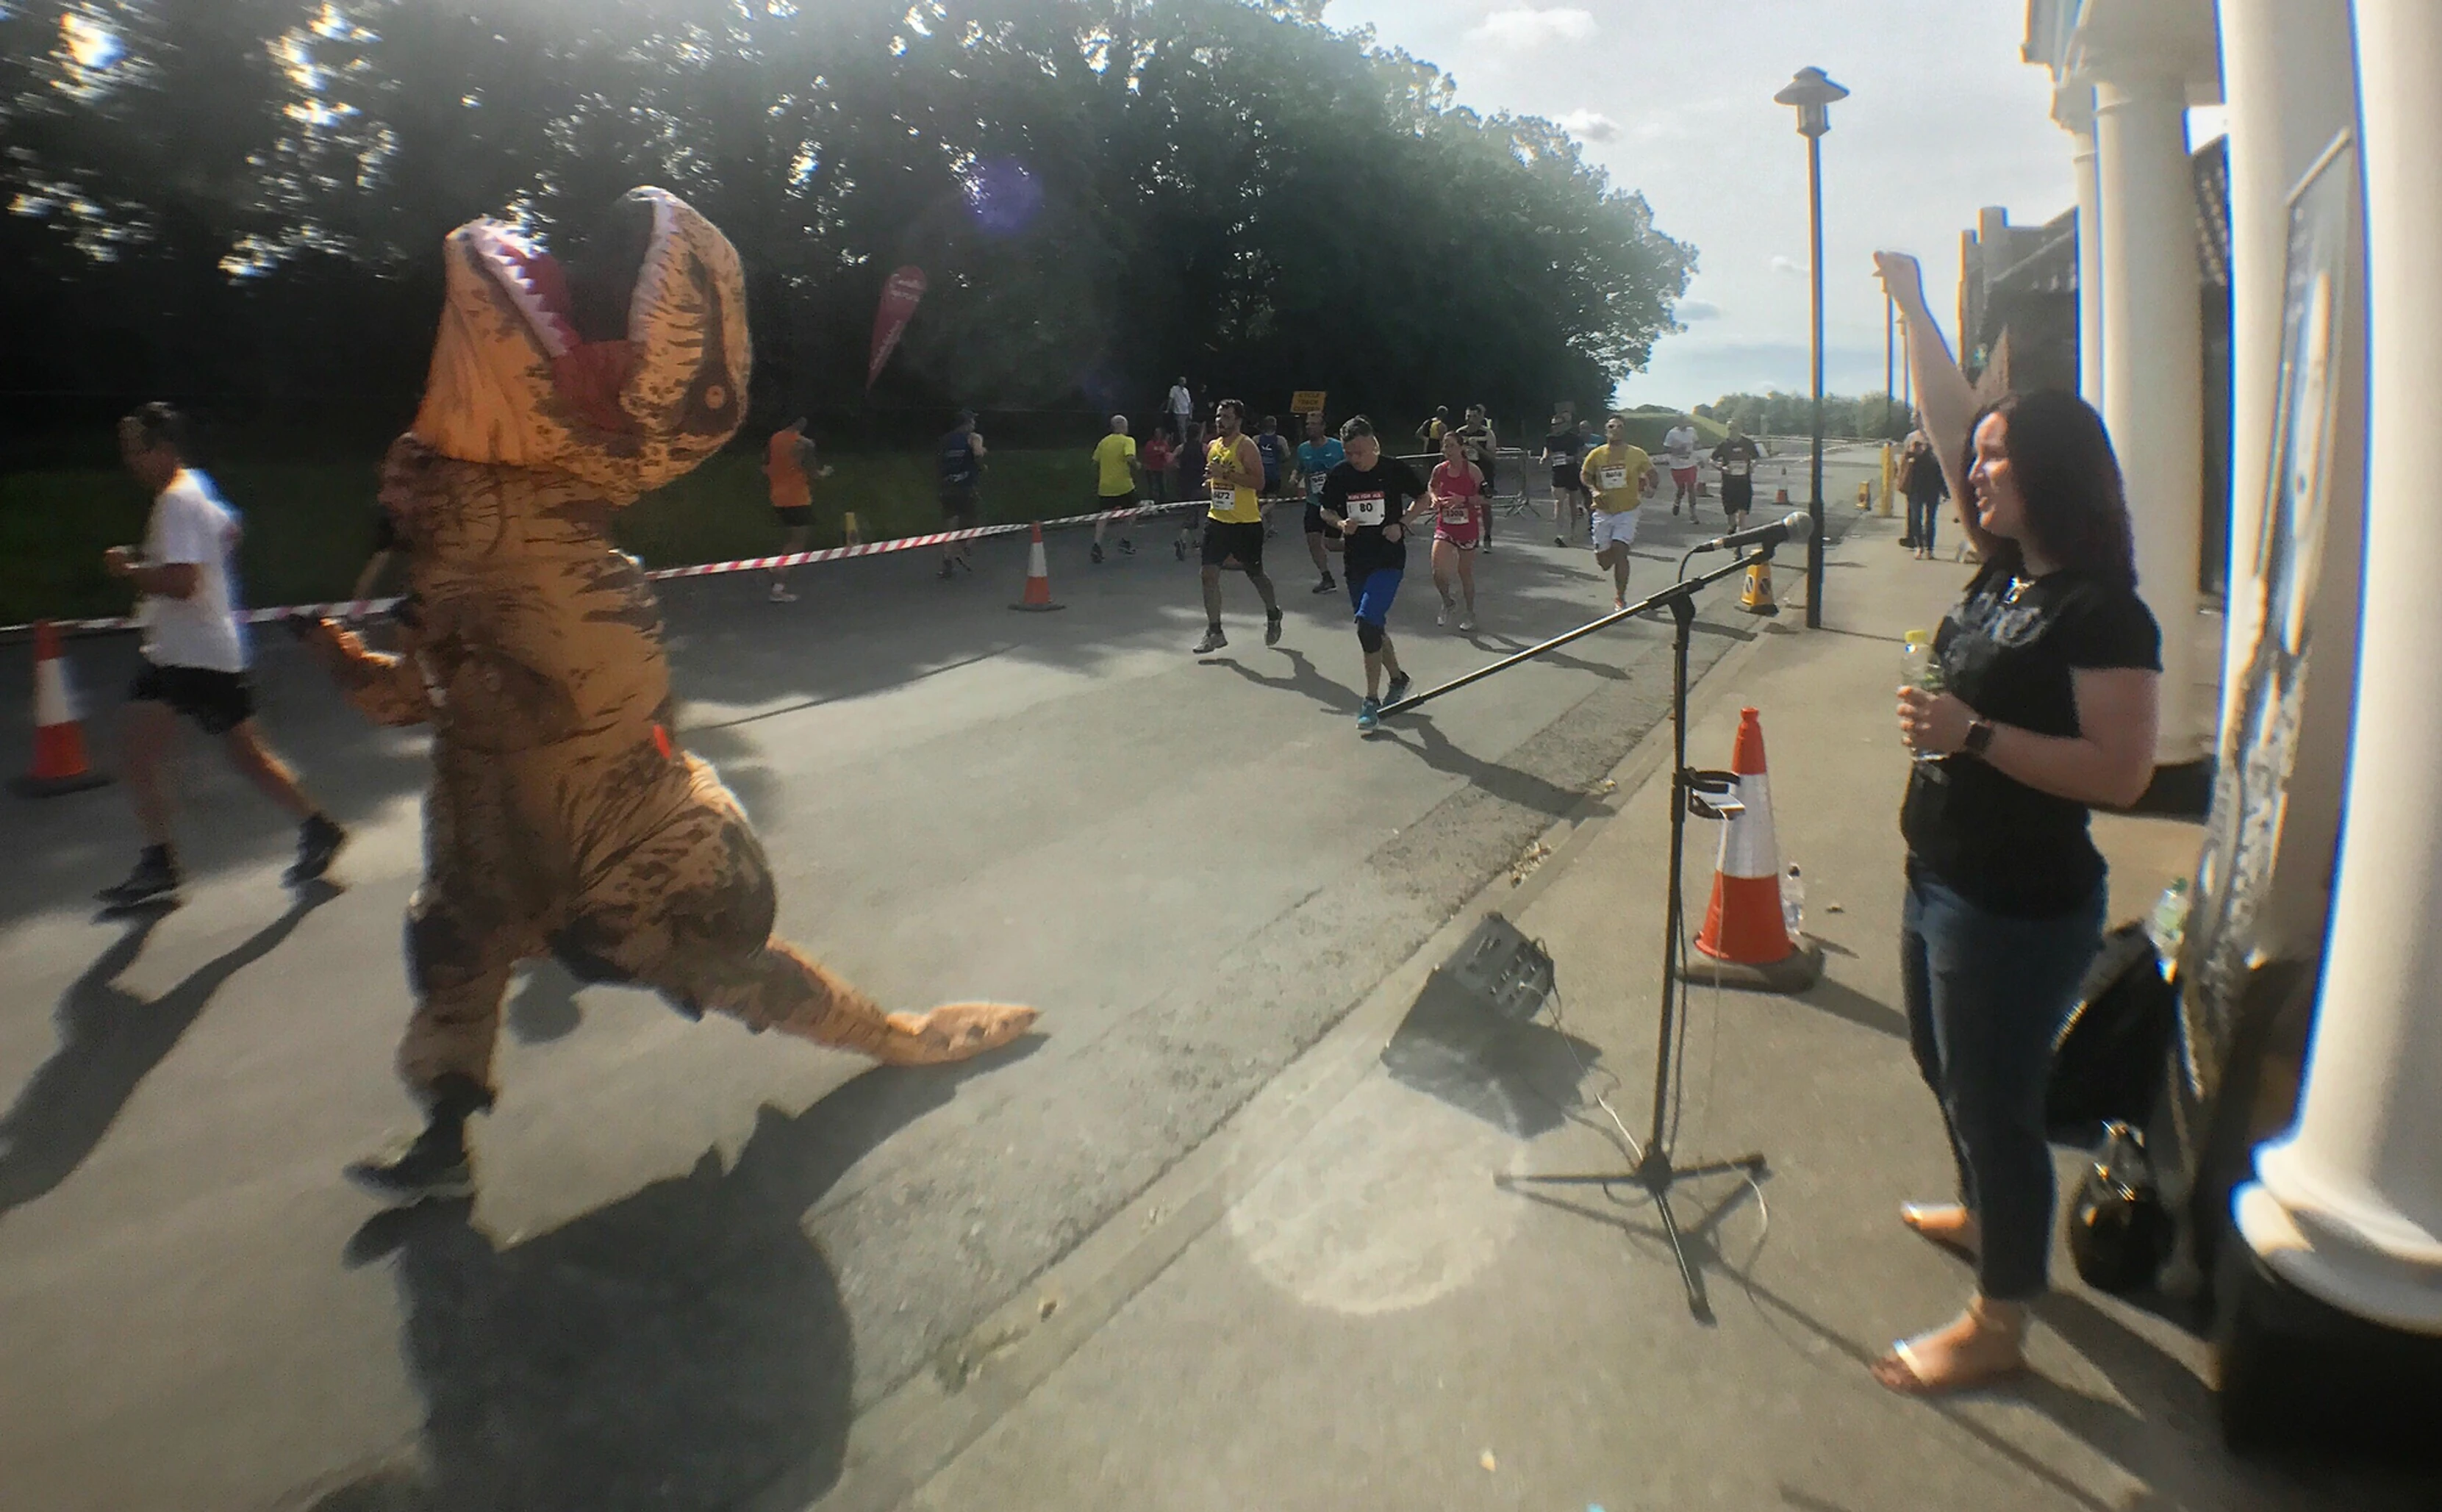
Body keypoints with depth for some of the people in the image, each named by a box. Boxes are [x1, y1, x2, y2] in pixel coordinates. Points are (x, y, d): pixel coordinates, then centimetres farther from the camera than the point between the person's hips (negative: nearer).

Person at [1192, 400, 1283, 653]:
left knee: (1255, 573, 10)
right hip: (1218, 519, 6)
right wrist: (1210, 480, 3)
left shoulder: (1246, 445, -12)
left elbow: (1258, 480, -22)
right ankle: (1214, 632, 4)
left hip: (1246, 523, -6)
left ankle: (1273, 615, 37)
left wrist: (1226, 473, -27)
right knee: (1209, 574, -3)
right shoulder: (1213, 447, 10)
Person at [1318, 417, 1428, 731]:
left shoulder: (1395, 469, -8)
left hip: (1389, 559, -5)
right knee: (1374, 628, 15)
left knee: (1368, 622, -19)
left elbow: (1421, 498, 7)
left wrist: (1402, 523, -9)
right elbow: (1326, 511, 11)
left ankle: (1372, 700, -9)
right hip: (1356, 561, 5)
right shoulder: (1340, 475, -1)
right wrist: (1340, 523, -10)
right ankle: (1397, 679, 40)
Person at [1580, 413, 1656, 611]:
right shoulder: (1597, 454, -4)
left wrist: (1650, 487, -9)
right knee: (1603, 560, 6)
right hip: (1604, 511, 2)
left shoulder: (1637, 454, -5)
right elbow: (1584, 475, 9)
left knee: (1620, 552, -17)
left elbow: (1651, 473, 11)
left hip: (1627, 511, -2)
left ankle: (1620, 598, -4)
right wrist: (1594, 491, -9)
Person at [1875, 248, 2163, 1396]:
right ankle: (1982, 1212, 50)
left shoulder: (2101, 612, -18)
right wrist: (1911, 306, 10)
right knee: (1948, 1069, 25)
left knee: (1993, 1099, 4)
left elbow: (2122, 773, -23)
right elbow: (1948, 423, 10)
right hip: (1941, 881, 9)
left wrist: (1974, 734, -27)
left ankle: (1998, 1322, 21)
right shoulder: (2002, 570, 5)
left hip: (2019, 906, -9)